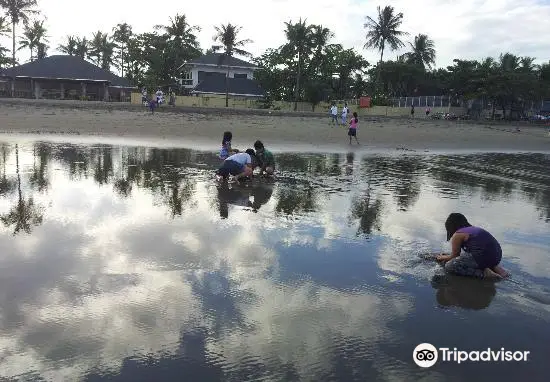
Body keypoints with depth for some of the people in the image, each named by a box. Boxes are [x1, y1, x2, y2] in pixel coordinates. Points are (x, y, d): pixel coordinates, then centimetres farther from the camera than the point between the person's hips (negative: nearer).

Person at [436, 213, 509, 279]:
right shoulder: (474, 229, 25)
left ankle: (483, 273, -9)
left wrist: (443, 257, 30)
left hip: (484, 258, -9)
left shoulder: (457, 235, 0)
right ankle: (494, 267, 13)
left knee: (449, 266, -2)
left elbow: (455, 256, 11)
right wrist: (447, 257, 41)